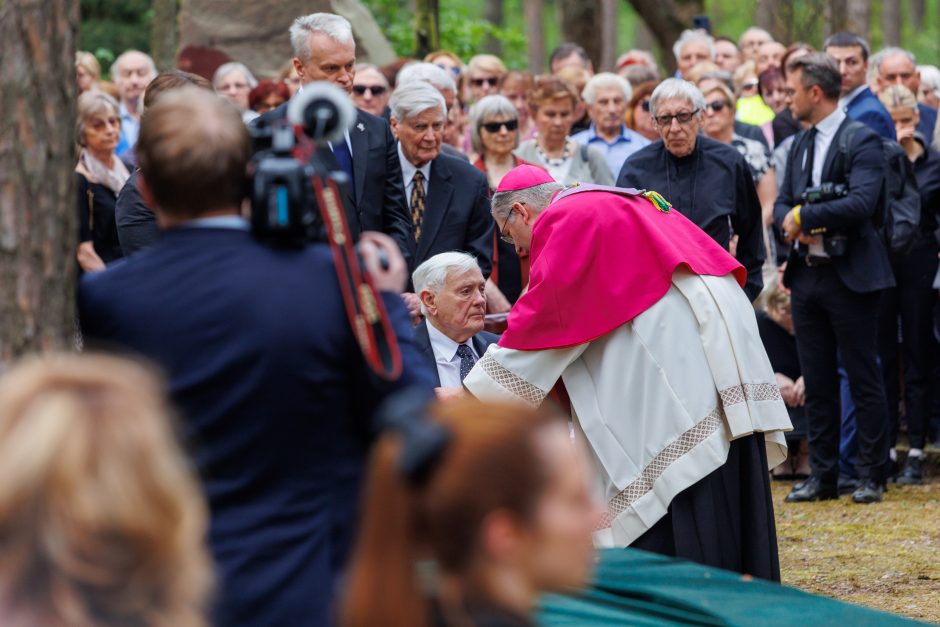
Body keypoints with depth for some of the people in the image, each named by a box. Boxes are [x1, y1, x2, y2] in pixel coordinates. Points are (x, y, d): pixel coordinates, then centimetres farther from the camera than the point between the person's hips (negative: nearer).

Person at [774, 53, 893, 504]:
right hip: (807, 275, 7)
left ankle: (870, 478, 7)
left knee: (864, 381, 1)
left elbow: (862, 203, -23)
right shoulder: (799, 144, 14)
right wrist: (790, 221, -9)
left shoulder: (861, 141, -11)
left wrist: (804, 217, -19)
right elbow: (782, 203, 14)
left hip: (850, 277, -7)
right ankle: (823, 476, 16)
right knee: (817, 383, 10)